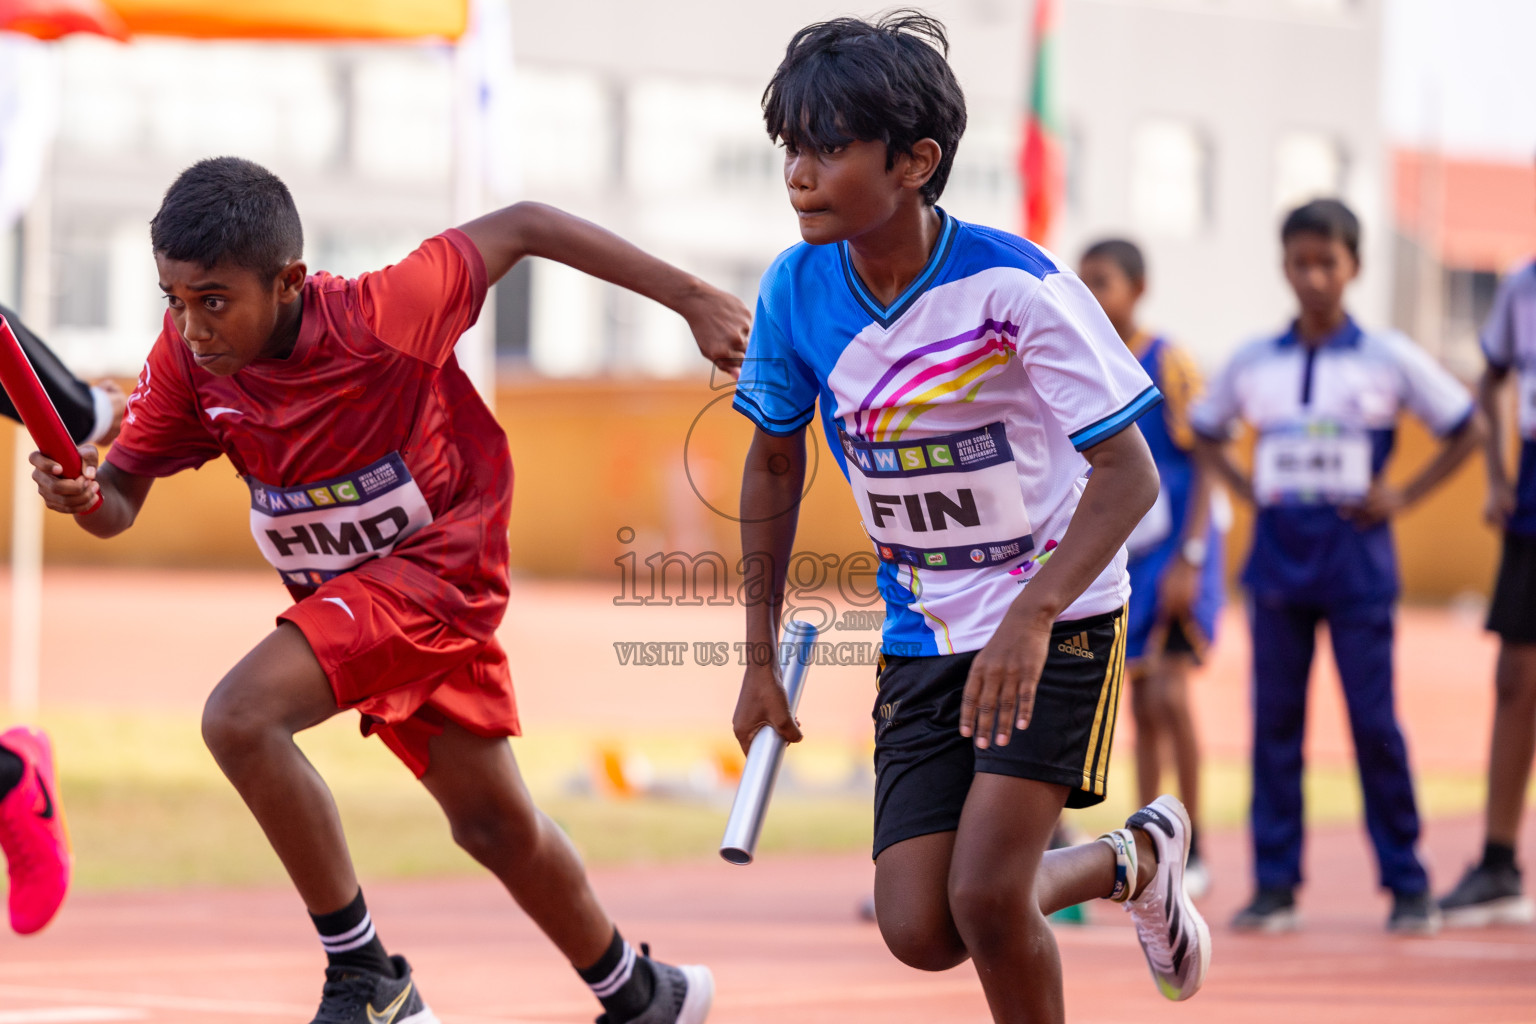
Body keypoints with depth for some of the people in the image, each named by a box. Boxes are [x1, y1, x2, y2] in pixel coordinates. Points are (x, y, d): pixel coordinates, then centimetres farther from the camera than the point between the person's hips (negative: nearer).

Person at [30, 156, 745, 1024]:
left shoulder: (383, 316, -27)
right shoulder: (188, 358, -13)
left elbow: (521, 228, -16)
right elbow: (122, 497, -6)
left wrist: (691, 299, -12)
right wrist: (81, 494, -31)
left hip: (437, 566, -7)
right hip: (345, 592, 7)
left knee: (240, 717, -26)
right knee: (495, 823, 19)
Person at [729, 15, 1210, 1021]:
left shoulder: (1014, 285, -23)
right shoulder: (797, 290, -8)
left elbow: (1129, 476, -22)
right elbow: (775, 462, 8)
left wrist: (1031, 616, -37)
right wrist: (761, 659, 10)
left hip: (1057, 616, -5)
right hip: (923, 633, 5)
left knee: (984, 894, -19)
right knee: (920, 931, -5)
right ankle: (1137, 858, 23)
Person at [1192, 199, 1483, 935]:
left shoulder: (1389, 360, 0)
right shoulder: (1253, 364, 7)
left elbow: (1467, 429, 6)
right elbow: (1205, 431, 23)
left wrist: (1402, 497, -1)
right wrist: (1247, 489, 7)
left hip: (1356, 557, -3)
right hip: (1278, 556, 3)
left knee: (1374, 722, -3)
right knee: (1275, 721, 2)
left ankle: (1407, 884, 4)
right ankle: (1275, 884, 6)